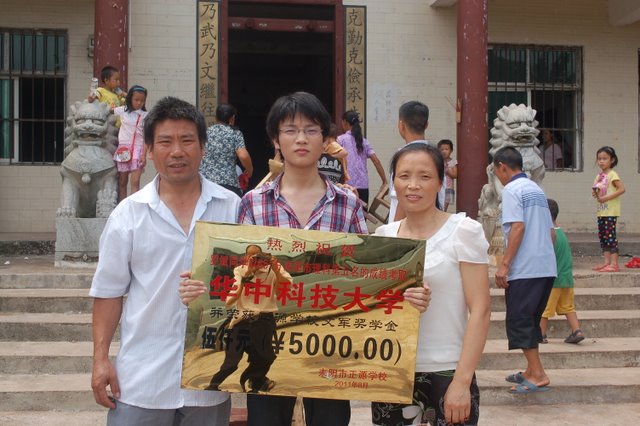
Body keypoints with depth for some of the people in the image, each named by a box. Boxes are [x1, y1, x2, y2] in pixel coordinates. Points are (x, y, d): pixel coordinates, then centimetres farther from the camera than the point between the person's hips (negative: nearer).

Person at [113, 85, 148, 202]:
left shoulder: (145, 115, 0)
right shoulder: (122, 111, 4)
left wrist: (144, 155, -10)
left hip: (137, 149, -2)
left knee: (135, 182, -10)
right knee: (122, 182, 7)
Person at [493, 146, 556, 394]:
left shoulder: (511, 190, -7)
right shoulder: (537, 189, 18)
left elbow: (518, 227, -18)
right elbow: (550, 231, 18)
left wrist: (504, 264, -18)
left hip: (524, 269, -9)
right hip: (547, 267, 9)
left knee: (518, 321, -3)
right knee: (530, 320, 16)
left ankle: (538, 376, -4)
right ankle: (532, 371, 22)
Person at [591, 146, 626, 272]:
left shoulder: (612, 175, -10)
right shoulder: (599, 176, 14)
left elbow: (622, 189, -20)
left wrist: (606, 197, -22)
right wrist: (595, 194, 1)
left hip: (611, 212, -9)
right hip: (601, 211, 9)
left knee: (610, 236, -9)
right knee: (602, 236, 10)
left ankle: (614, 263, -8)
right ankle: (607, 261, 15)